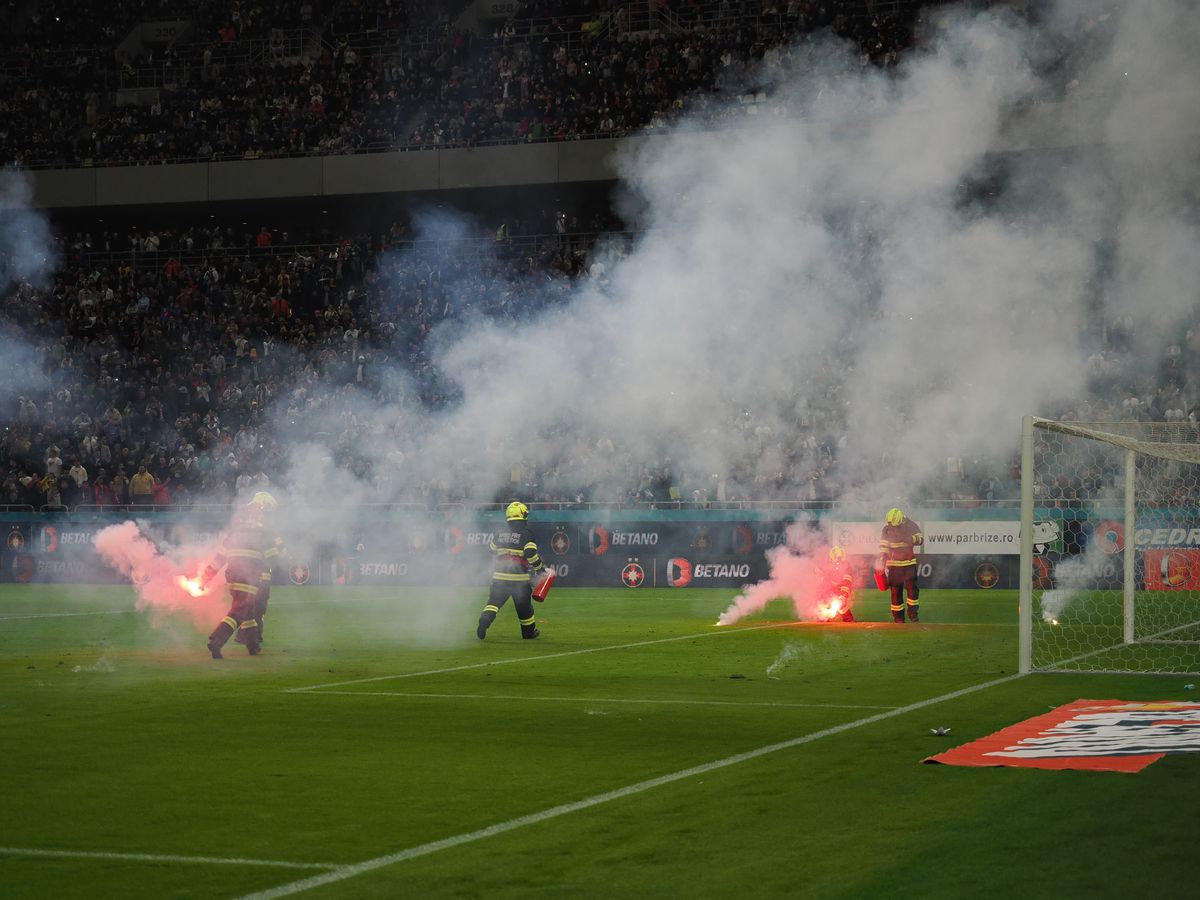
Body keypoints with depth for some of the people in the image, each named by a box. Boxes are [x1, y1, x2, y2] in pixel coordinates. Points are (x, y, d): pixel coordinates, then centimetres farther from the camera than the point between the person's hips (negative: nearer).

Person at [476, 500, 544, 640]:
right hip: (519, 578, -3)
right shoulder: (526, 536, -8)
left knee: (494, 602, 2)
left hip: (499, 576, 3)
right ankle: (529, 631, 26)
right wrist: (541, 568, -1)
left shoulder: (499, 535, 8)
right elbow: (532, 555, -16)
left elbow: (491, 552, 19)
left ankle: (484, 621, -22)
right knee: (524, 605, 13)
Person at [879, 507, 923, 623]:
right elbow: (883, 547, 2)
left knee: (912, 587, -12)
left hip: (909, 562, 0)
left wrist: (910, 539, -22)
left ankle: (913, 613, -2)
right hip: (894, 563, 0)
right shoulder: (887, 529, -2)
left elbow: (921, 539, -3)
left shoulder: (911, 526, -3)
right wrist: (882, 564, -4)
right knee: (896, 590, -1)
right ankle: (898, 616, 5)